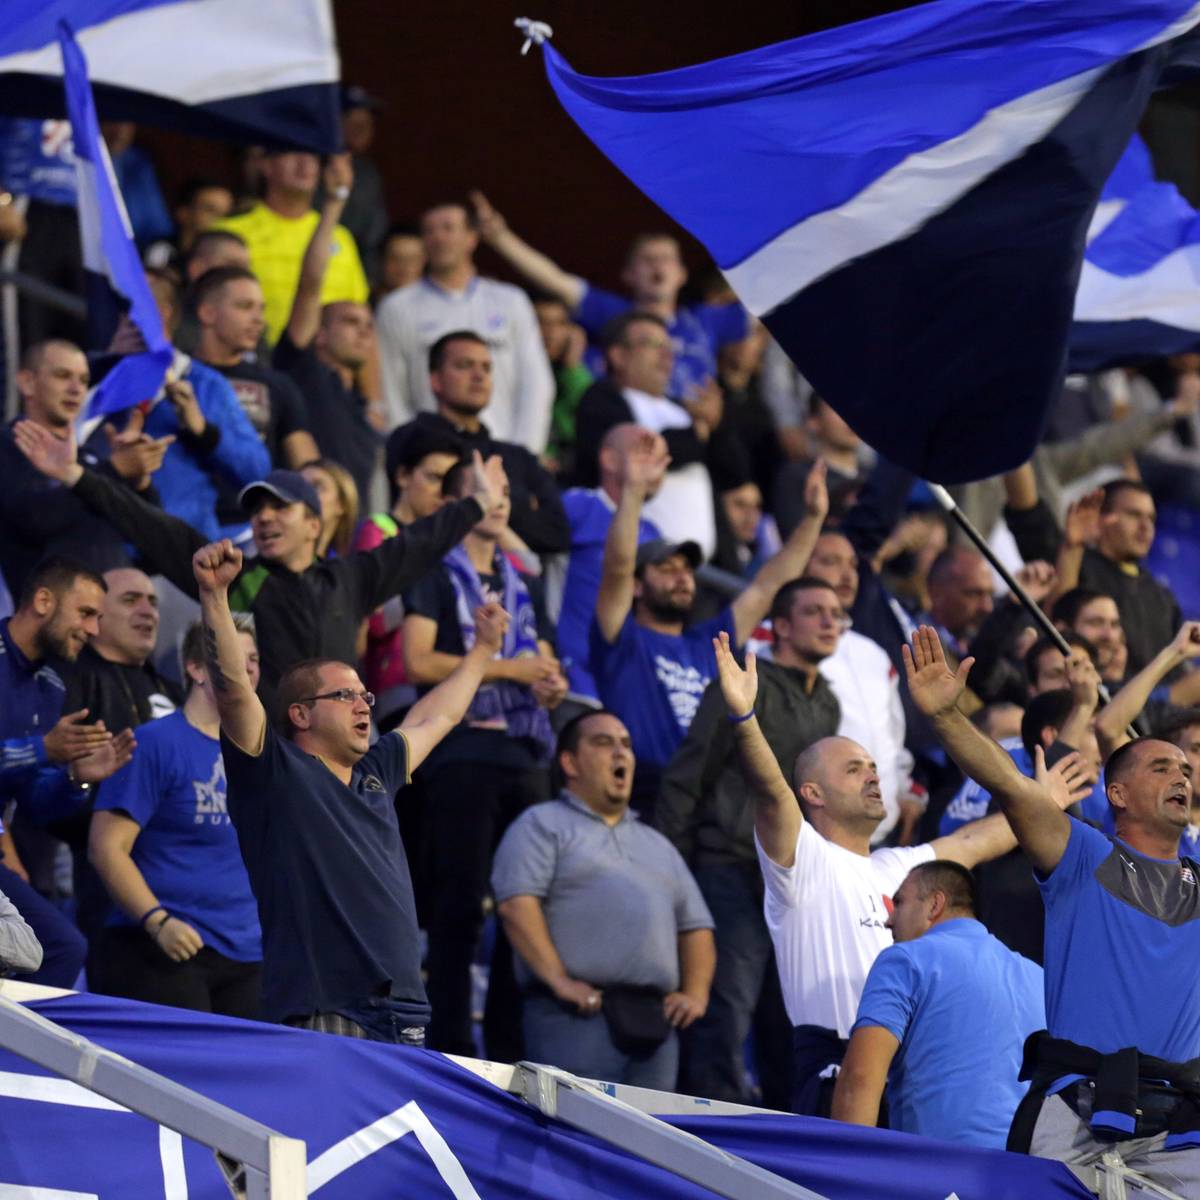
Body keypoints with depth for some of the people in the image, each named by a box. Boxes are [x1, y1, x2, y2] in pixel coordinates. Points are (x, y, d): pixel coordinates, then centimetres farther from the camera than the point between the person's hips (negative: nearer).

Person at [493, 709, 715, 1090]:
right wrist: (558, 980, -17)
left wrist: (696, 994, 9)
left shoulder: (657, 845, 29)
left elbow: (695, 926, 28)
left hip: (655, 1022, 6)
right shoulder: (542, 825, 8)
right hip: (578, 1016, -6)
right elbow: (517, 904, -7)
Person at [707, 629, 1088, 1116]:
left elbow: (970, 844, 38)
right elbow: (771, 793, -18)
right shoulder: (804, 860, -1)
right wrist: (743, 718, -34)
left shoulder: (896, 867, 24)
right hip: (835, 1071, -8)